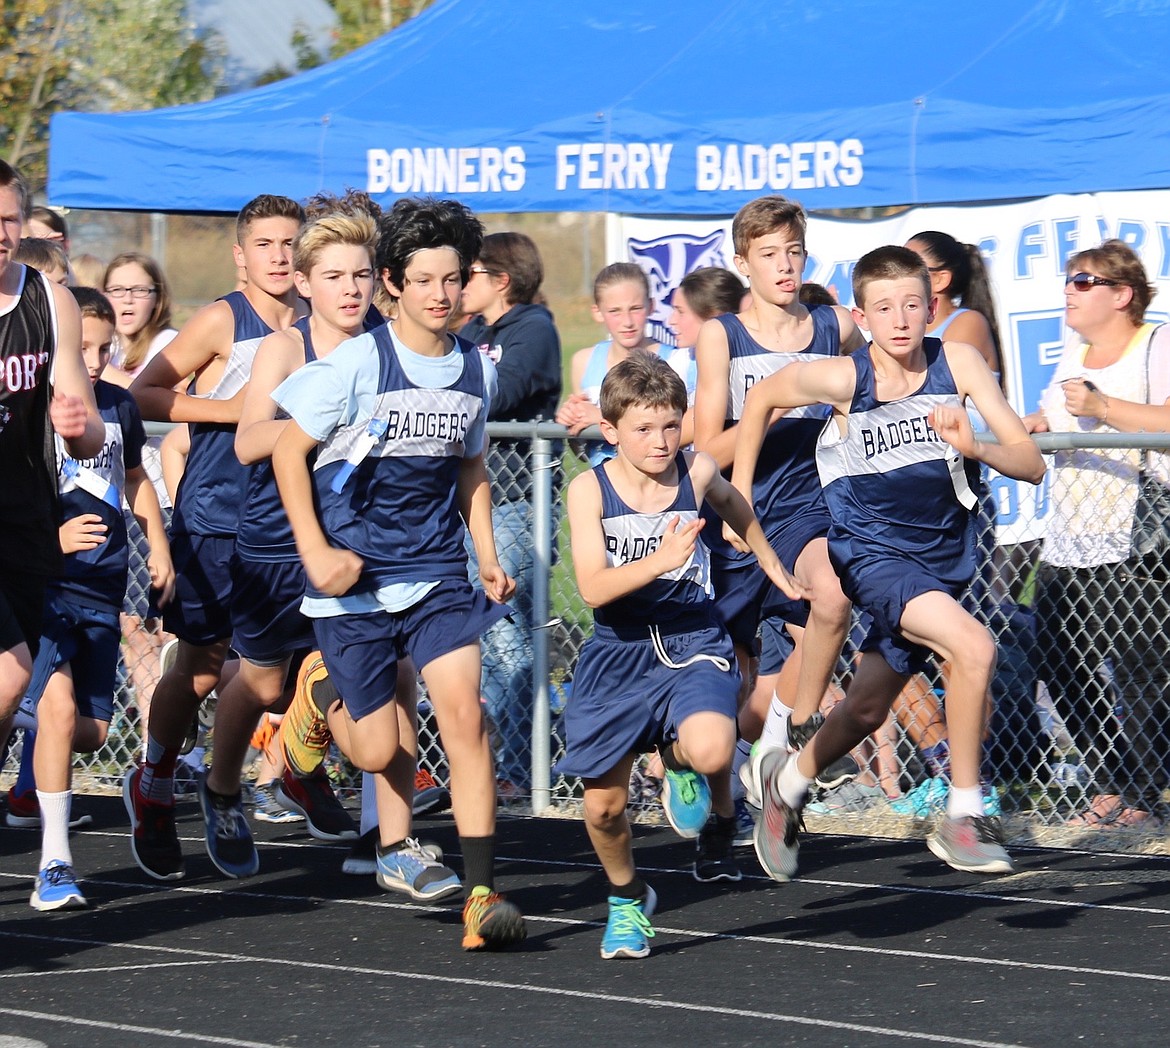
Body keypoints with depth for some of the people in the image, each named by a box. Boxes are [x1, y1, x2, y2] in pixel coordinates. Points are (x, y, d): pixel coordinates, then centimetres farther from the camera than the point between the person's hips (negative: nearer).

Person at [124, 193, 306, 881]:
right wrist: (231, 408, -15)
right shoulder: (223, 321, -6)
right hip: (214, 520, -4)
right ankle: (154, 789, 22)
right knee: (201, 666, 3)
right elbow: (144, 394, -7)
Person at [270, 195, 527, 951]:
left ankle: (482, 892, -14)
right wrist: (316, 552, -12)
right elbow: (289, 451, -5)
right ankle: (326, 697, 39)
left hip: (438, 573, 3)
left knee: (465, 715, -16)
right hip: (354, 578, -3)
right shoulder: (358, 363, -10)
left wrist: (488, 556, 10)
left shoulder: (478, 371, 5)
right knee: (380, 752, 2)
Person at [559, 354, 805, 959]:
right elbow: (593, 587, -19)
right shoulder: (590, 490, -9)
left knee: (711, 750, -32)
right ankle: (626, 899, 34)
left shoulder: (696, 472, -4)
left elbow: (733, 506, 22)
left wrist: (774, 569, 33)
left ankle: (680, 760, 6)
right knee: (605, 804, 4)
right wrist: (661, 559, -33)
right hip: (618, 653, 0)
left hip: (692, 642, 0)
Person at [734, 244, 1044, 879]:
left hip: (942, 560, 4)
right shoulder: (842, 379, -15)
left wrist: (971, 445, -33)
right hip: (872, 556, -4)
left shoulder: (957, 363, -11)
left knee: (866, 710, 17)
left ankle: (787, 780, 47)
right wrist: (737, 496, 8)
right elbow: (761, 398, 6)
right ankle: (963, 818, -15)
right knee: (973, 647, -28)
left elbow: (1031, 464, -14)